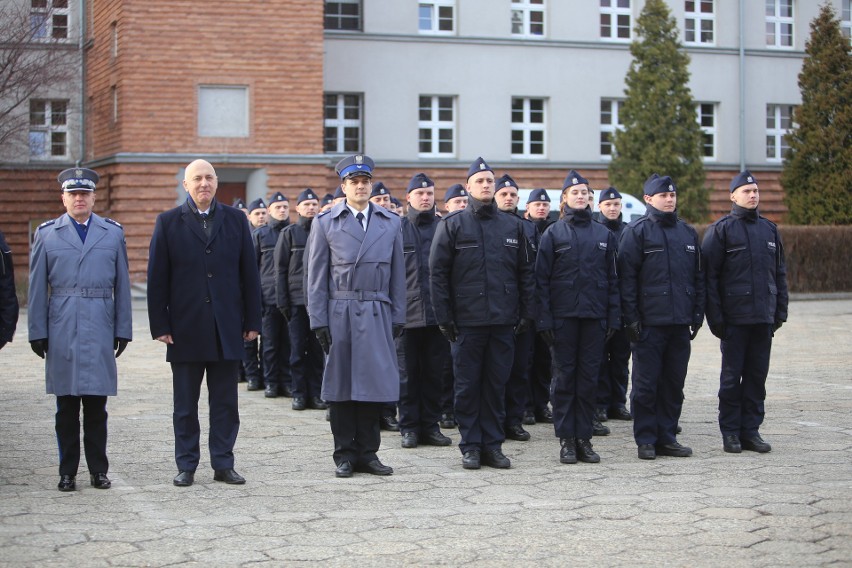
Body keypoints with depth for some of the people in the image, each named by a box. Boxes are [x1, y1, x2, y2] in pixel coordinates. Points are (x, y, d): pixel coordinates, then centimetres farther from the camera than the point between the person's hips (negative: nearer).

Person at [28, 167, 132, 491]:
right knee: (66, 407, 4)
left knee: (96, 407, 3)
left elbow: (122, 285, 9)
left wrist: (123, 330, 5)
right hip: (62, 331, 0)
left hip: (100, 330, 0)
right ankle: (67, 473, 11)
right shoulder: (47, 234, 8)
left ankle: (98, 470, 12)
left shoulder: (113, 233, 9)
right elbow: (38, 288, 6)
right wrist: (38, 332, 1)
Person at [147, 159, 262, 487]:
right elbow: (157, 279, 1)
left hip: (226, 329, 1)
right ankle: (186, 466, 14)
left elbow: (249, 273, 7)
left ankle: (223, 464, 14)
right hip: (185, 330, -1)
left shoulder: (235, 220, 7)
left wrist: (252, 321, 2)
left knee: (225, 403, 6)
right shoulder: (168, 223, 3)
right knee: (185, 405, 6)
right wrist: (160, 325, -5)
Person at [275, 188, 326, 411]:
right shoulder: (289, 233, 5)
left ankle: (316, 393, 8)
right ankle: (299, 393, 6)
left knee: (317, 349, 3)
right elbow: (280, 269, 3)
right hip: (297, 299, -1)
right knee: (298, 349, 1)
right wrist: (282, 300, -3)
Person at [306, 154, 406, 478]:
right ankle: (345, 454, 10)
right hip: (339, 314, -2)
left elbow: (397, 274, 11)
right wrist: (319, 321, -3)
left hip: (377, 316, 2)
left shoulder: (390, 223, 11)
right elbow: (316, 277, 3)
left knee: (375, 384, 2)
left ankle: (367, 453, 11)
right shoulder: (325, 224, 5)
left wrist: (398, 317, 5)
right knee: (340, 386, 2)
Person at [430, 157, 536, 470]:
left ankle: (493, 444, 14)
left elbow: (525, 272, 13)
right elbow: (438, 272, -1)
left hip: (503, 321, 3)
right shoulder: (452, 225, 1)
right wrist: (444, 317, -6)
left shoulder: (512, 226, 10)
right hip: (467, 321, -2)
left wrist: (527, 313, 6)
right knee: (468, 385, 3)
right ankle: (470, 445, 11)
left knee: (497, 384, 6)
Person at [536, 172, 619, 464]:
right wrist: (545, 319, -8)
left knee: (589, 377, 4)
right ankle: (566, 440, 7)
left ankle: (584, 438, 11)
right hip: (563, 316, -2)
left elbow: (612, 279, 11)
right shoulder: (554, 233, 2)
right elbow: (542, 279, -1)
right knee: (564, 377, 1)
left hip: (594, 316, 3)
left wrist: (613, 317, 4)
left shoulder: (604, 235, 10)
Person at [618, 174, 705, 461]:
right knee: (646, 385, -1)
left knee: (674, 383, 8)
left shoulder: (688, 233, 15)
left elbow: (698, 276, 18)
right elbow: (627, 276, -6)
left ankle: (667, 437, 16)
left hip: (680, 323, 5)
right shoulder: (637, 231, -2)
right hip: (649, 322, -5)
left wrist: (697, 314, 10)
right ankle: (646, 440, 6)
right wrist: (631, 318, -11)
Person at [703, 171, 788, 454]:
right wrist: (715, 316, -10)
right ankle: (730, 433, 9)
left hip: (764, 317, 4)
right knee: (732, 375, 1)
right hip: (735, 317, -4)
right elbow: (709, 275, -5)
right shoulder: (721, 229, -2)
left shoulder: (770, 229, 12)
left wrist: (780, 311, 10)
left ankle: (751, 429, 14)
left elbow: (780, 273, 16)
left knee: (757, 375, 7)